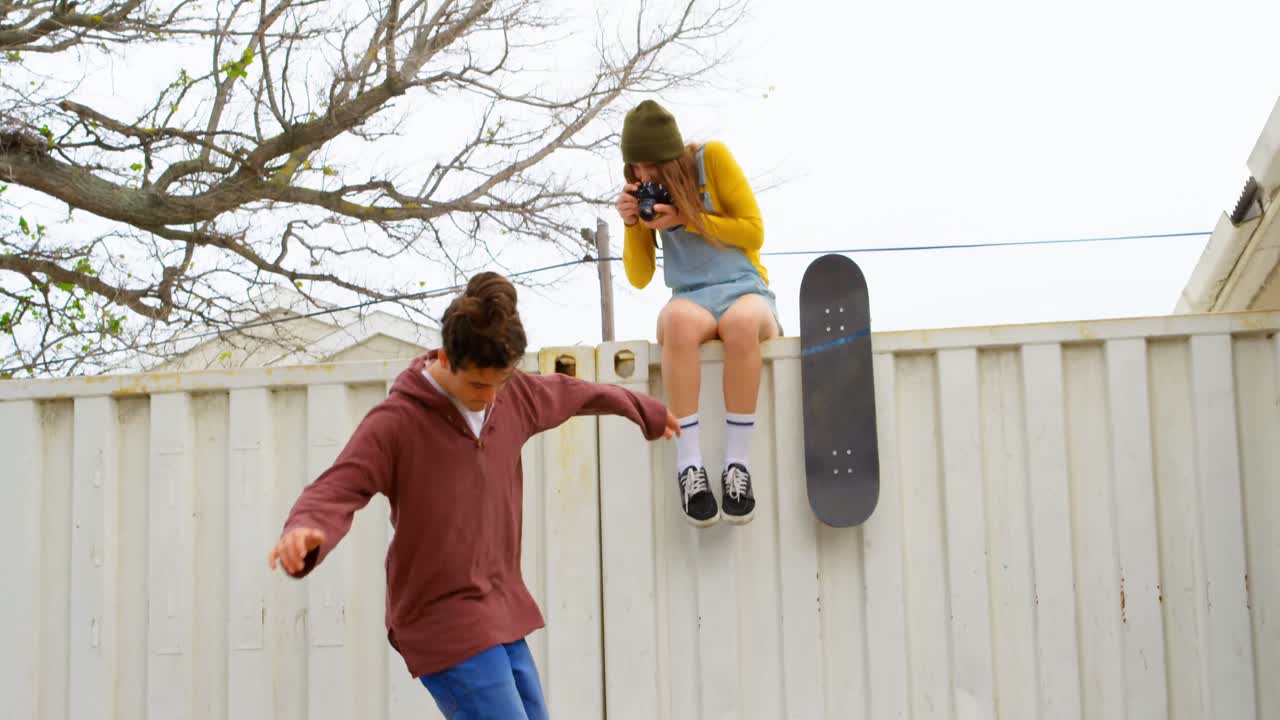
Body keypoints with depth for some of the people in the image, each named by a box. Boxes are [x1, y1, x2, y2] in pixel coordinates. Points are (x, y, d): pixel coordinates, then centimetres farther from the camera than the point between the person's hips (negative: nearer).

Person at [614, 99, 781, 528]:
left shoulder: (713, 158, 0)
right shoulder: (642, 190, 11)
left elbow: (754, 231, -3)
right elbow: (639, 277, 11)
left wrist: (684, 218, -12)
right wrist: (631, 224, -6)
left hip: (745, 290, -2)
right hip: (691, 299, 2)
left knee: (741, 323, -41)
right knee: (678, 321, -39)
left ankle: (736, 465, -35)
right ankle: (689, 467, -40)